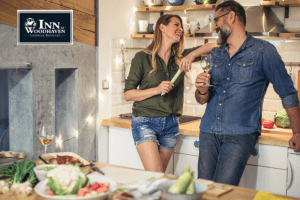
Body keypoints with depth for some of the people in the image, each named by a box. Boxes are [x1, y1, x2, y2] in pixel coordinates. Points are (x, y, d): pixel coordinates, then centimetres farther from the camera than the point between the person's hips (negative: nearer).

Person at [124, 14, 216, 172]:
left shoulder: (180, 57, 8)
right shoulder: (142, 58, -3)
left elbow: (213, 46, 4)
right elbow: (127, 94, -4)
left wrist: (191, 56, -13)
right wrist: (157, 89, -17)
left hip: (170, 124, 4)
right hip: (145, 122, -4)